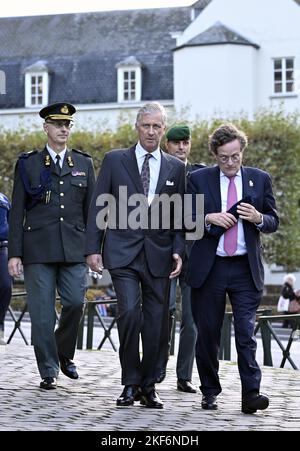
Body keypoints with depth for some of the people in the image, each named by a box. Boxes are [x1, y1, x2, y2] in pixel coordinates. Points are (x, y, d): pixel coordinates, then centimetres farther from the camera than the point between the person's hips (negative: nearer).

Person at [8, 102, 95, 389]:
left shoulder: (84, 163, 13)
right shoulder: (28, 164, 6)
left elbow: (91, 209, 13)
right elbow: (17, 212, 4)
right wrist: (14, 253, -2)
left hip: (74, 248, 2)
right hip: (38, 248, -1)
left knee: (75, 302, -9)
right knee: (42, 312, -1)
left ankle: (64, 354, 17)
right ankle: (49, 371, 9)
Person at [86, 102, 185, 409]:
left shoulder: (176, 168, 10)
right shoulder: (114, 160, 6)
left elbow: (180, 217, 11)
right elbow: (98, 208, 4)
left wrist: (178, 251, -2)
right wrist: (93, 248, -3)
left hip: (159, 256, 2)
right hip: (122, 253, -2)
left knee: (156, 324, 1)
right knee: (130, 312, -18)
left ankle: (147, 386, 16)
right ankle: (130, 383, -3)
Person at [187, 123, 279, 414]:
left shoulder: (260, 179, 8)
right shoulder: (198, 179, 4)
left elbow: (273, 222, 10)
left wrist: (258, 218, -12)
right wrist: (210, 218, -15)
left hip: (246, 269, 0)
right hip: (209, 267, 0)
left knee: (246, 333, -8)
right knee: (207, 333, 6)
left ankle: (251, 394, -10)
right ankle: (209, 392, 18)